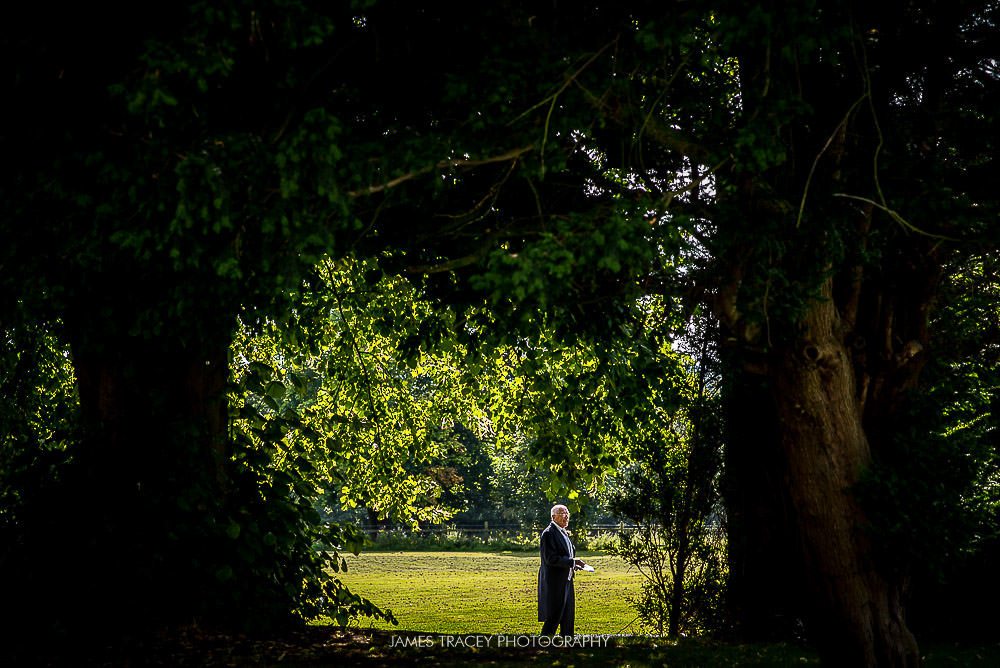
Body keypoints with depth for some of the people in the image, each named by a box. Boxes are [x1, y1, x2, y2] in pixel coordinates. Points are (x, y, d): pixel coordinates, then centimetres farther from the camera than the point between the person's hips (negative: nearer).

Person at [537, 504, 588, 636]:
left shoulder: (564, 533, 15)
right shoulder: (549, 533, -15)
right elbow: (550, 559, -22)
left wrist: (574, 564, 7)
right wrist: (572, 561, -23)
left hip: (566, 581, 10)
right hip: (554, 583, -10)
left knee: (568, 618, 14)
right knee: (553, 617, -6)